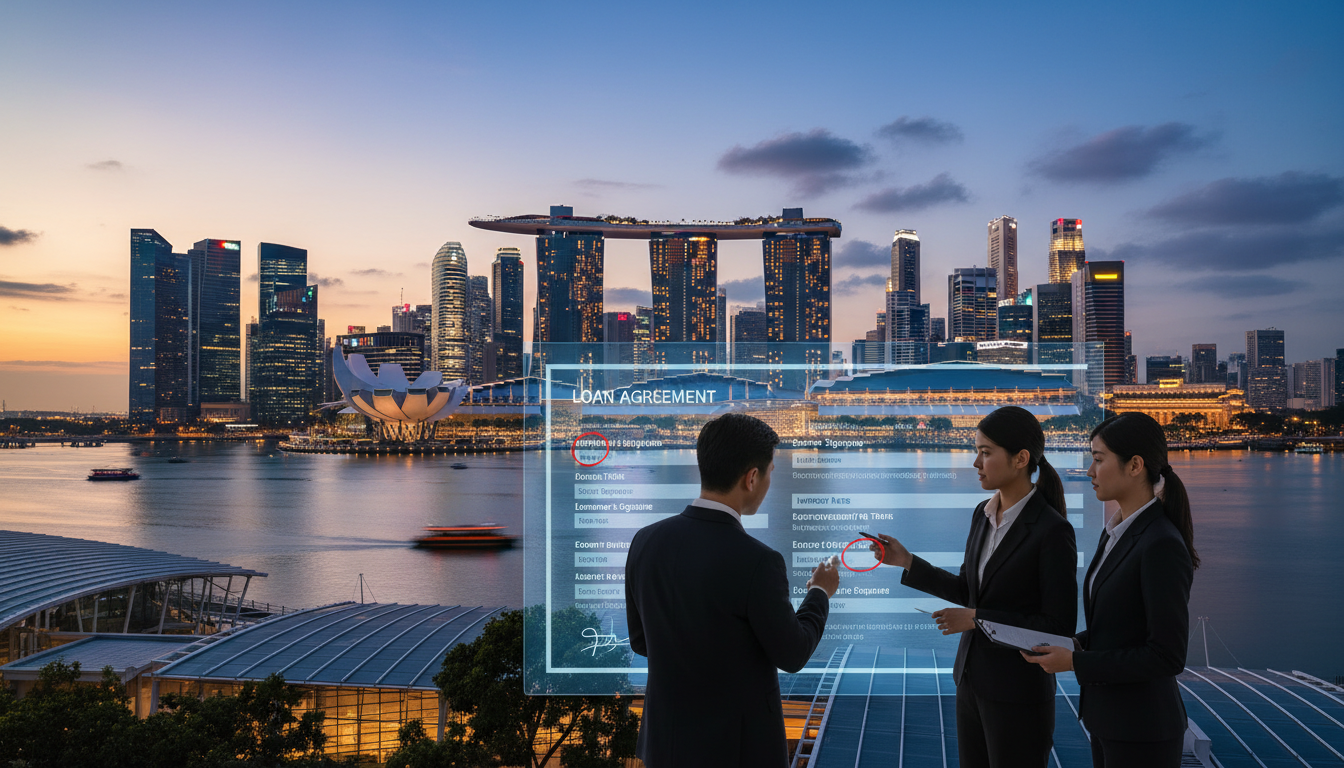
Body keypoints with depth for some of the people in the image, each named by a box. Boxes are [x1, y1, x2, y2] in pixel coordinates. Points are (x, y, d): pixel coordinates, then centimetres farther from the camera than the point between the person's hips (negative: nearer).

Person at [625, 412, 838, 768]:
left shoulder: (646, 541, -8)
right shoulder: (757, 562, -25)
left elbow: (641, 641, 4)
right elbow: (792, 655, -10)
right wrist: (820, 593, 7)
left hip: (665, 738, 5)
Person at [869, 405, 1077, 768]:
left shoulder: (1053, 530, -18)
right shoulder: (982, 514, 4)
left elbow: (1059, 626, -17)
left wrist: (978, 619, -18)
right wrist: (907, 562, 4)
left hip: (1019, 693, -7)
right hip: (972, 679, 7)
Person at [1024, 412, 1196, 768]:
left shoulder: (1163, 545, -22)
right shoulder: (1118, 532, 6)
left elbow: (1168, 655, -22)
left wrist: (1076, 662, -19)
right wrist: (1073, 644, 0)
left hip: (1142, 729, -9)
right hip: (1109, 717, 9)